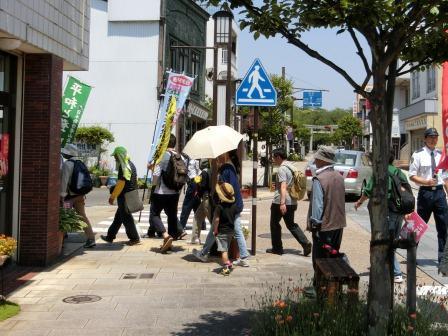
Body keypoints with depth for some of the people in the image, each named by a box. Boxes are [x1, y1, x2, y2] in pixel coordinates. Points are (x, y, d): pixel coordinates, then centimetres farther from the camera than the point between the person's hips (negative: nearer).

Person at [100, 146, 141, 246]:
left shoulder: (123, 167, -17)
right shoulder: (130, 164, 13)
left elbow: (120, 183, -21)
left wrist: (112, 196, -13)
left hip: (124, 197, -10)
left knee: (126, 218, -1)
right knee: (118, 217, 15)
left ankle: (134, 238, 4)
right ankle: (110, 236, 23)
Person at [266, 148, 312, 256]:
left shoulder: (282, 169, -14)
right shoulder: (291, 168, 14)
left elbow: (283, 187, -24)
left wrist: (282, 203, -29)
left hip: (279, 202, -8)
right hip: (292, 202, 8)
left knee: (274, 223, 8)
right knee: (291, 224, 13)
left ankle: (277, 248, 13)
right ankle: (306, 243, -3)